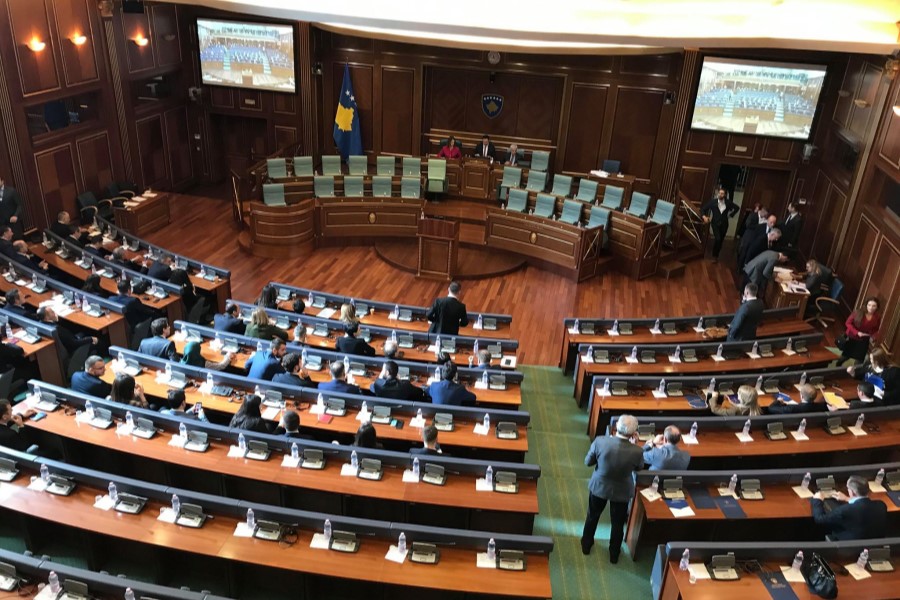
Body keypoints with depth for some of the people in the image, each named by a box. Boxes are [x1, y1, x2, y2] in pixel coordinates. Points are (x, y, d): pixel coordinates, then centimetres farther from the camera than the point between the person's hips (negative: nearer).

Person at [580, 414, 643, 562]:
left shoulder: (600, 441, -28)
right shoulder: (637, 451, -29)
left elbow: (588, 462, -12)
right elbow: (639, 468, -5)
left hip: (599, 486, 1)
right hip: (621, 491, -1)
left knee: (592, 516, 28)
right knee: (617, 523, 24)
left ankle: (586, 545, 48)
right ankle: (614, 555, 43)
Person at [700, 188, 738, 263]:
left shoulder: (728, 202, -3)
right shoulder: (713, 201, -8)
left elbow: (736, 208, 15)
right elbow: (703, 209, -2)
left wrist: (730, 215, 7)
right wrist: (704, 217, -17)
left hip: (724, 224, 3)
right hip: (715, 223, -3)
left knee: (721, 240, 7)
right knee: (717, 239, -19)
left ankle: (716, 255, 23)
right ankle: (714, 256, -2)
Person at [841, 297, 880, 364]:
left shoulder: (877, 317, -13)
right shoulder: (858, 312, -22)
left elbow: (876, 330, 3)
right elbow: (848, 323, -13)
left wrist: (872, 337, -17)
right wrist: (857, 332, -24)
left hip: (864, 342, 2)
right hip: (852, 338, -2)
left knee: (859, 360, 7)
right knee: (844, 357, 14)